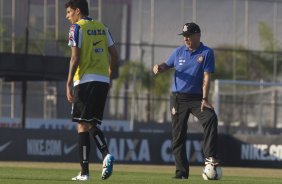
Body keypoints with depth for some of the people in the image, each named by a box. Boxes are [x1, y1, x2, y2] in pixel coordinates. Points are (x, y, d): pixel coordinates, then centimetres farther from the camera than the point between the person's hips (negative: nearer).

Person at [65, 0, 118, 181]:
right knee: (93, 124, 12)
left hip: (85, 80, -6)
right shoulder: (102, 27, 15)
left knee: (83, 125, -1)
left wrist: (69, 83, -12)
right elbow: (114, 55, 14)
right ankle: (106, 154, -14)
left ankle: (85, 171, -3)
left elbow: (75, 57, -12)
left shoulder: (77, 27, -3)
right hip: (103, 81, 6)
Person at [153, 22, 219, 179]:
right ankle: (182, 172, 7)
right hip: (178, 98, 3)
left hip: (197, 98, -3)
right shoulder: (179, 52, 7)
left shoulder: (206, 53, -4)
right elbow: (168, 65, 19)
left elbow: (206, 77, -10)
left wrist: (204, 99, -19)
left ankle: (210, 157, -28)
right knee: (178, 135, 1)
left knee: (211, 118, -29)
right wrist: (160, 68, -6)